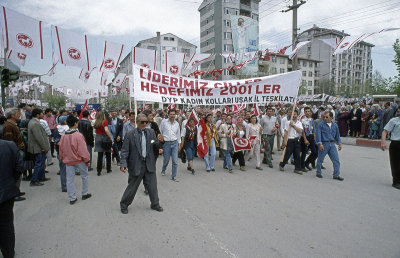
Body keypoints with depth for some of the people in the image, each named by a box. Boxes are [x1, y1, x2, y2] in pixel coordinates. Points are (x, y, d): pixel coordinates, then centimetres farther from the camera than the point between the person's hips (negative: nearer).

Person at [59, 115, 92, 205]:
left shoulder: (63, 136, -2)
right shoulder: (78, 135, -18)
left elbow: (61, 150, 8)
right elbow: (83, 150, -17)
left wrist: (63, 159, 22)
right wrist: (87, 160, -8)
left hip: (68, 161, 4)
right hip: (79, 160, -4)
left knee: (69, 179, 10)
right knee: (85, 176, 16)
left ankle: (72, 198, 15)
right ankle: (85, 194, 25)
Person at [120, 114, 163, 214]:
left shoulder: (151, 132, 4)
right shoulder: (130, 134, -9)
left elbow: (156, 146, 5)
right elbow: (125, 150, -9)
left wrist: (160, 142, -18)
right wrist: (123, 164, -20)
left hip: (149, 164, 4)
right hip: (136, 165, -3)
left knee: (152, 186, 12)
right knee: (132, 186, 9)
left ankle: (155, 204, 32)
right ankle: (124, 205, 31)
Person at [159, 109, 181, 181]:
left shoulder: (177, 123, 7)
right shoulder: (164, 122, -2)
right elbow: (160, 132, 2)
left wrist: (179, 144, 13)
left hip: (175, 143, 2)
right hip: (166, 143, -2)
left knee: (175, 160, -3)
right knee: (166, 159, 10)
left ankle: (174, 176, 7)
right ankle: (163, 170, 41)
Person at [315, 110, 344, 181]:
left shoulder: (335, 125, 11)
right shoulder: (321, 124, -4)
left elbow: (337, 135, 20)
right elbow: (318, 134, -10)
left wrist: (339, 143, 12)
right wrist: (320, 144, -19)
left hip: (332, 144, 4)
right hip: (323, 144, -4)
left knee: (336, 160, 0)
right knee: (320, 159, 5)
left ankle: (336, 175, 9)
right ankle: (318, 173, 23)